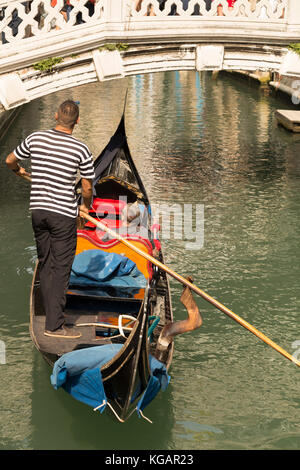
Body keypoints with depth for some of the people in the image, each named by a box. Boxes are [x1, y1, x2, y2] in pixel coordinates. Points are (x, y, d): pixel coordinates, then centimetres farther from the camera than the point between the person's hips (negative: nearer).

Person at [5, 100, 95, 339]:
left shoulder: (36, 138, 0)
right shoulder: (81, 149, -9)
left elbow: (10, 160, 13)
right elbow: (87, 187, -3)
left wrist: (20, 171, 35)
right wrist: (86, 206, 17)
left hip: (38, 209, 4)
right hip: (64, 213, -4)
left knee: (45, 264, 15)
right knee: (61, 268, 1)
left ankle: (52, 315, 24)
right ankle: (54, 325, 2)